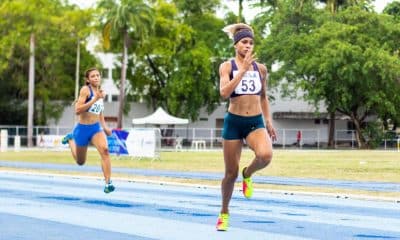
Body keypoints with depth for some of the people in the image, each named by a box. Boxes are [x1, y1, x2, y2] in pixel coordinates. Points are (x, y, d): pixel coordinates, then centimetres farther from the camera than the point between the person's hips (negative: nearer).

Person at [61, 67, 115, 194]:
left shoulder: (100, 91, 6)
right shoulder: (85, 90, -14)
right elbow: (77, 110, -24)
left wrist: (104, 126, 14)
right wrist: (94, 99, -29)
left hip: (96, 128, 4)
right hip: (83, 128, -4)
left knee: (104, 150, -27)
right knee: (80, 162, 17)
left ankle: (108, 183, -27)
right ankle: (70, 139, 46)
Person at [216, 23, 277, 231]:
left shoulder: (261, 68, 7)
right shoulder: (227, 66, -4)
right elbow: (224, 92, -20)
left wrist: (268, 121, 14)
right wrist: (243, 69, -22)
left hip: (256, 123, 2)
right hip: (234, 122, -2)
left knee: (265, 155, -30)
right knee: (231, 173, 4)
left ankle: (247, 175, 5)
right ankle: (224, 213, 28)